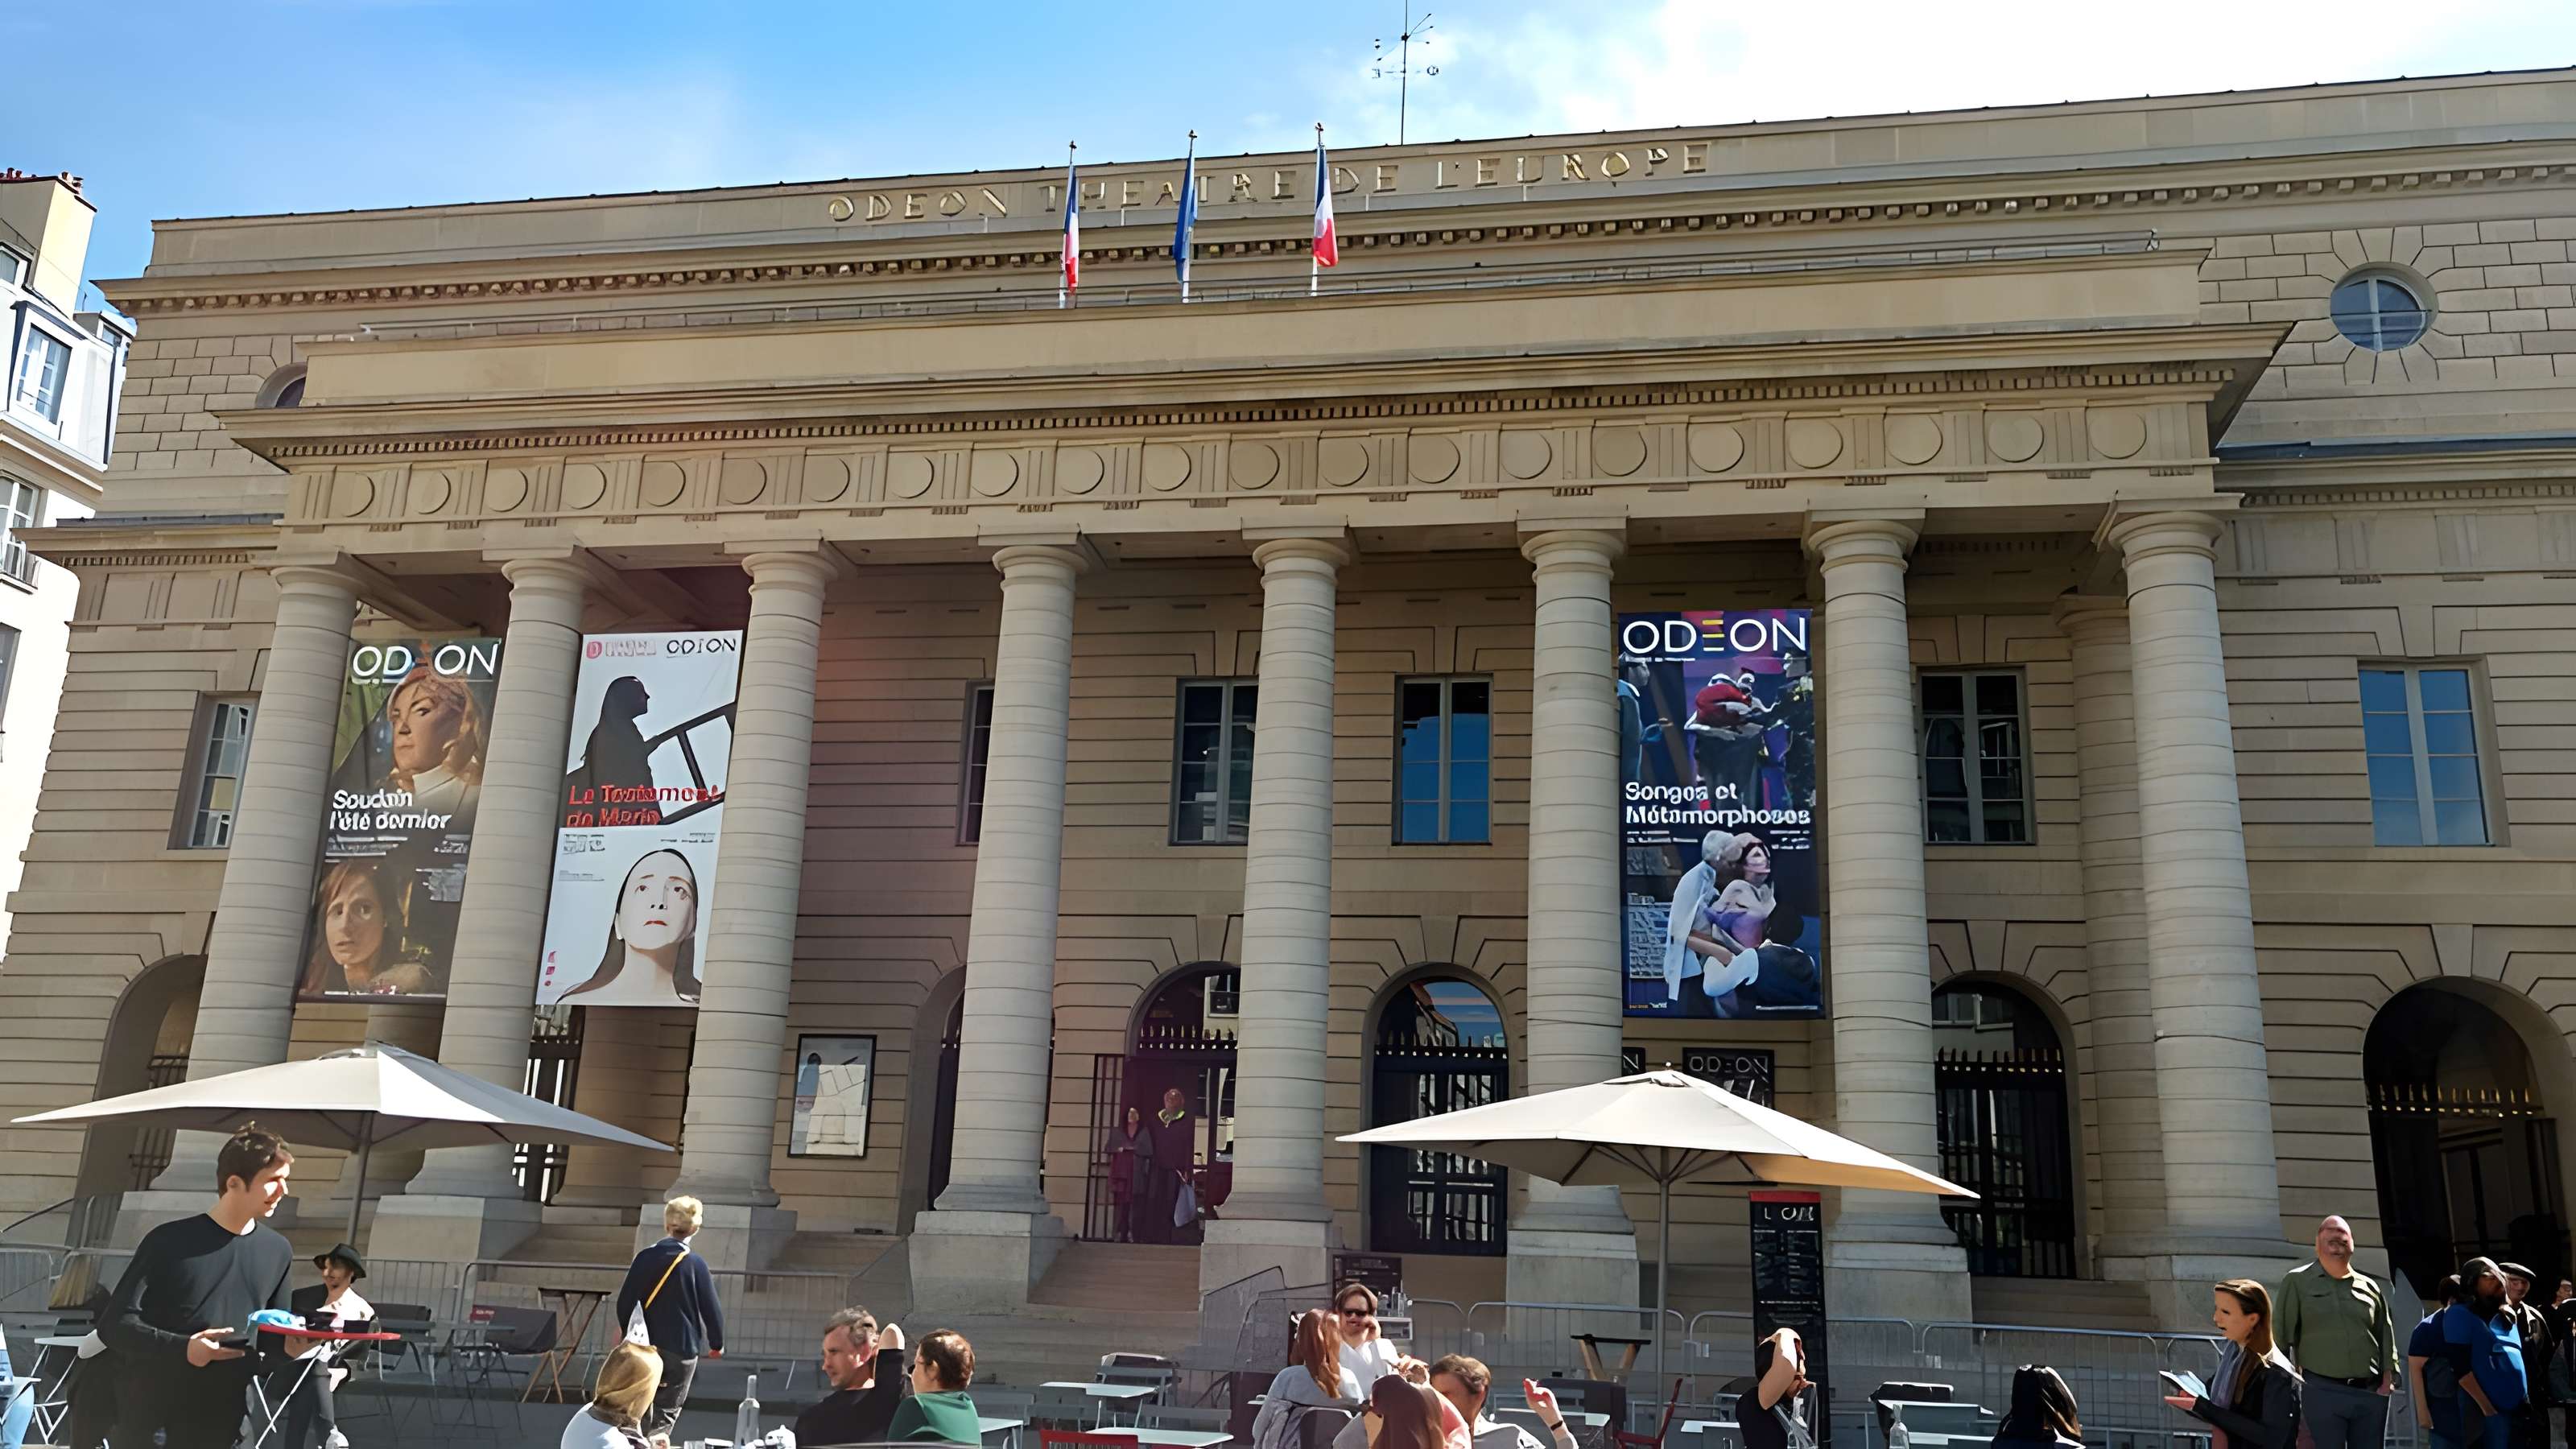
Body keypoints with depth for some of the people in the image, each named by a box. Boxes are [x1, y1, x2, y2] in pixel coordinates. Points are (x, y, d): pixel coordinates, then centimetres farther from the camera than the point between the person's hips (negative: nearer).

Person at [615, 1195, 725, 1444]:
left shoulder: (645, 1257, -5)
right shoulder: (695, 1264, -13)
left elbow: (624, 1302, 1)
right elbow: (711, 1308, -8)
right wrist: (717, 1343, 9)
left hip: (647, 1346, 3)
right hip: (681, 1349, -3)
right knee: (666, 1412, 4)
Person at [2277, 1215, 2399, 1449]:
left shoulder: (2370, 1286, 15)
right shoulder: (2297, 1281, 4)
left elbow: (2386, 1336, 16)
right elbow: (2282, 1336, 0)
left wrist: (2388, 1380, 5)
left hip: (2371, 1393, 4)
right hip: (2322, 1392, -4)